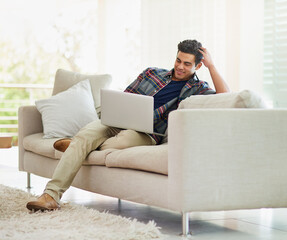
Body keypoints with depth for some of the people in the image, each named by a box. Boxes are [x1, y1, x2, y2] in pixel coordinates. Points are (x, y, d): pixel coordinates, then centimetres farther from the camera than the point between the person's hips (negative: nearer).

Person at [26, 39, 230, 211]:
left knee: (115, 144, -36)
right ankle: (52, 195, -27)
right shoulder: (152, 73, 22)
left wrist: (211, 65, -6)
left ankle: (74, 145, -4)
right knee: (83, 136, -28)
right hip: (118, 123, 4)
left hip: (146, 134, -4)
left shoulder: (197, 89, 10)